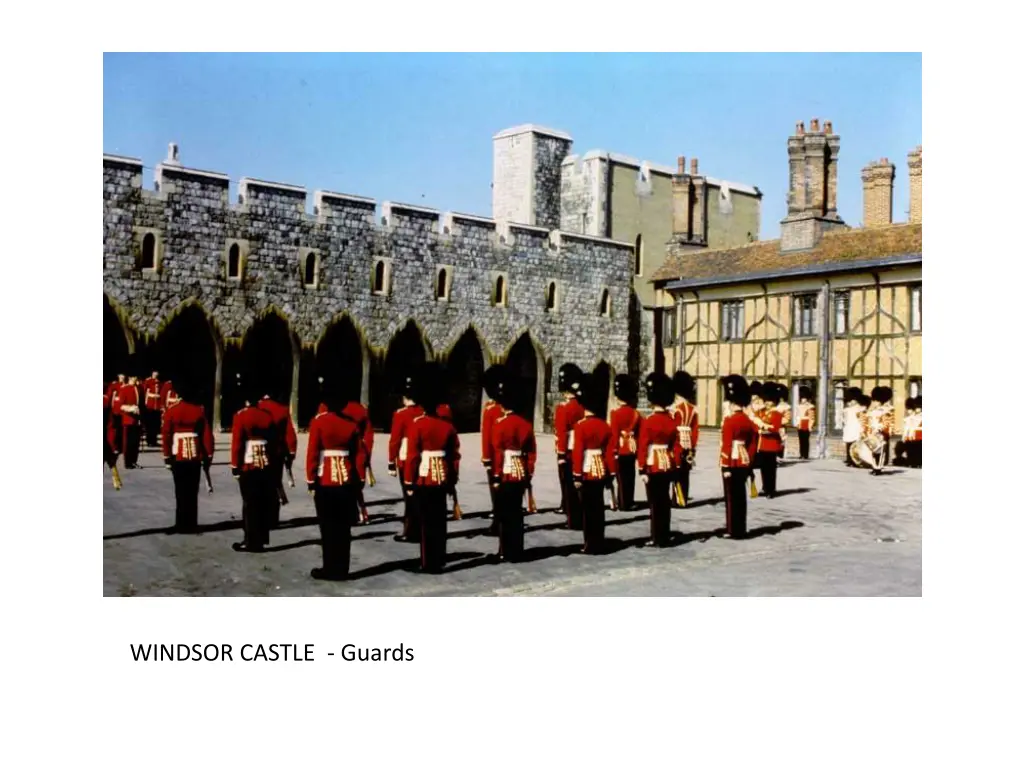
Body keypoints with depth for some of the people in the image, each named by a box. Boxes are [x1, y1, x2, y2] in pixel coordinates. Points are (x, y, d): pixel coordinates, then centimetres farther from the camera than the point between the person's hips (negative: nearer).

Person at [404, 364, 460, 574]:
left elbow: (412, 456, -11)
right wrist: (452, 480, 17)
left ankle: (429, 563, 4)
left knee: (426, 522, 1)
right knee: (439, 521, 10)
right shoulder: (448, 425, 6)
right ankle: (439, 561, 17)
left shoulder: (416, 425, -9)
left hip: (424, 479, -5)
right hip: (441, 479, 5)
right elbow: (454, 456, 8)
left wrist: (409, 483, -5)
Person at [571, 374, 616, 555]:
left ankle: (591, 545, 5)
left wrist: (576, 476, -12)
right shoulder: (605, 425, 5)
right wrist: (611, 474, 13)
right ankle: (599, 544, 18)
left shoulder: (580, 425, -12)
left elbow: (577, 452, -16)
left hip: (587, 471, -5)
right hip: (601, 471, 5)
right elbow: (611, 452, 6)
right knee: (598, 507, 12)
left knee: (588, 509, 1)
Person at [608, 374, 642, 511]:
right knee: (630, 476, 10)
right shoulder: (636, 413, 5)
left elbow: (613, 435, -13)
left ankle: (623, 504, 2)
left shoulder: (615, 413, -13)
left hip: (621, 450, -6)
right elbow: (639, 433, 10)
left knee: (622, 477, -1)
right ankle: (629, 502, 16)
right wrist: (637, 448, 18)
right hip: (632, 449, 6)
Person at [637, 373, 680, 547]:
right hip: (667, 465, 5)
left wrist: (642, 470, -9)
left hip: (653, 466, -5)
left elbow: (643, 447, -13)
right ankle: (665, 536, 17)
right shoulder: (672, 420, 2)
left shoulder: (648, 421, -13)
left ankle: (657, 538, 5)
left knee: (655, 503, 1)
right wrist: (675, 465, 13)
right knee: (665, 501, 11)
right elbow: (676, 446, 6)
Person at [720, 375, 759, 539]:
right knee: (740, 496, 12)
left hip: (732, 463, -7)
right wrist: (749, 461, 19)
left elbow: (726, 446, -16)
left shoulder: (729, 420, -14)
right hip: (744, 462, 7)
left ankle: (733, 531, 3)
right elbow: (753, 443, 13)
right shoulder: (748, 420, 9)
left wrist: (726, 467, -15)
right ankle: (740, 529, 17)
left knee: (732, 497, -1)